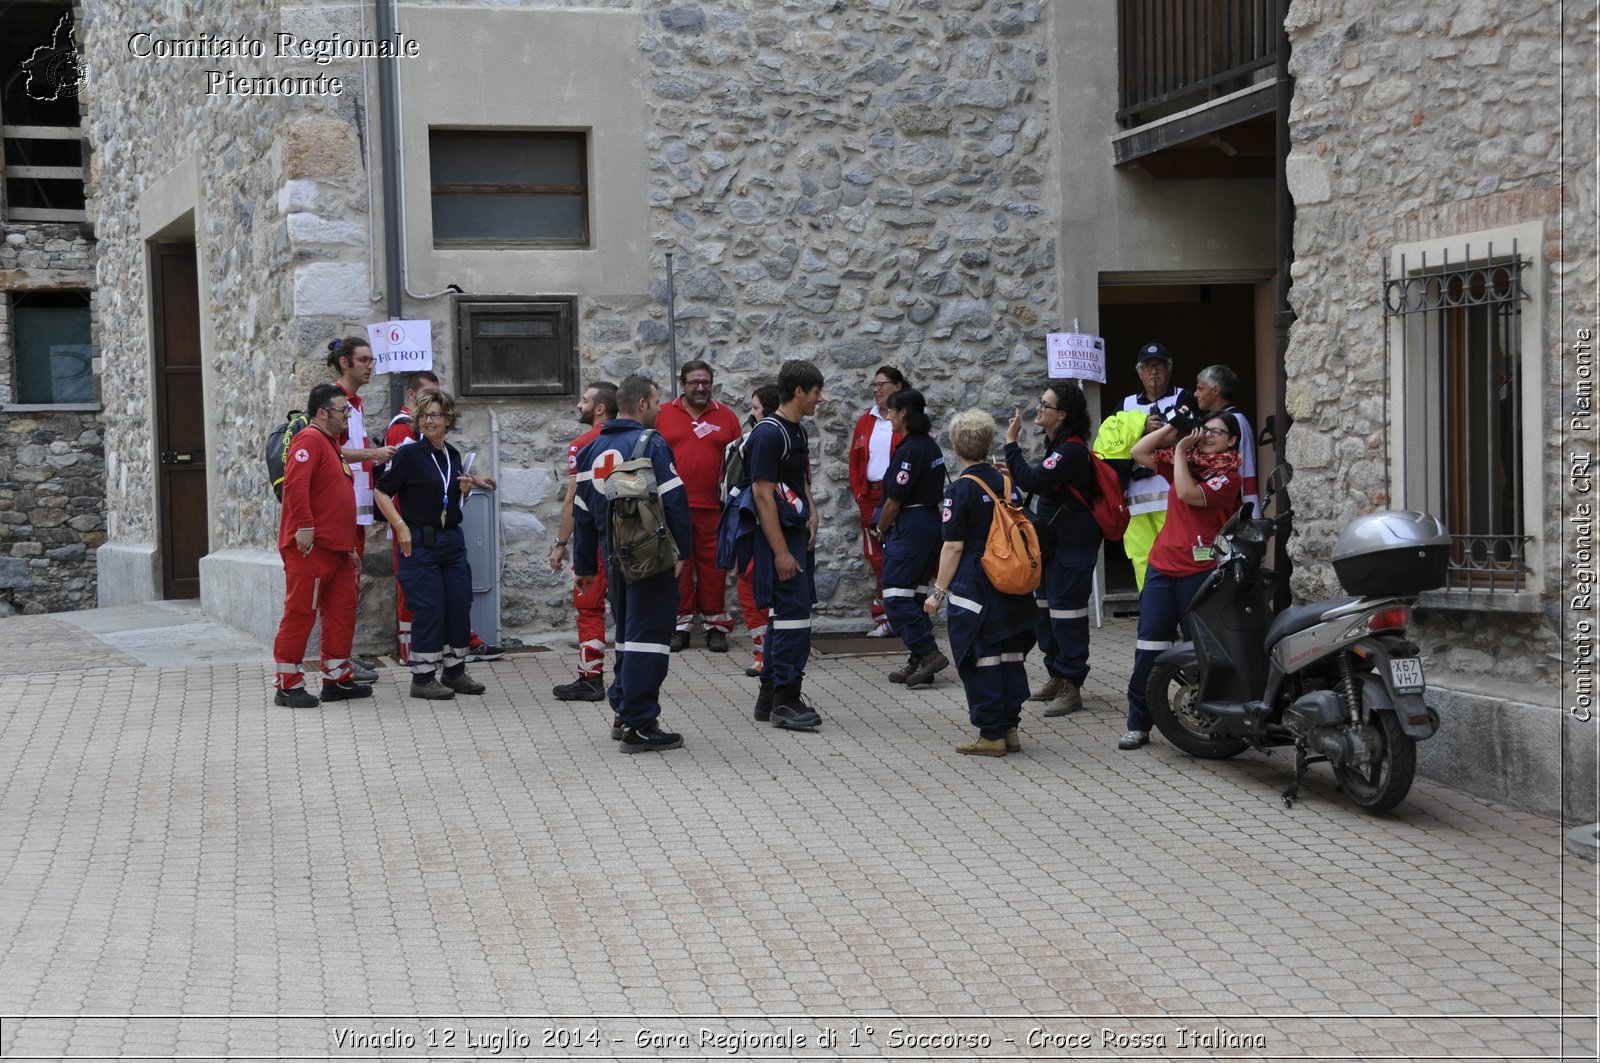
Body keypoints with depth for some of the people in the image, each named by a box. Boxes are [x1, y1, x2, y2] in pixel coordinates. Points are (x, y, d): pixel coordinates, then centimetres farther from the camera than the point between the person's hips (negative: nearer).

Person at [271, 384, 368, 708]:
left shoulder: (331, 442, 21)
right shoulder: (309, 439, -11)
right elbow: (295, 484, -25)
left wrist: (349, 545, 23)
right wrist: (304, 526, -26)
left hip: (336, 547, 10)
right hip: (310, 547, -10)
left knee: (341, 613, 11)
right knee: (300, 613, -5)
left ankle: (336, 679, 19)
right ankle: (288, 686, 0)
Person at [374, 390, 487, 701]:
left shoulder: (454, 456, 11)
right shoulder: (409, 454, -8)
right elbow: (381, 492, -10)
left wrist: (465, 491, 0)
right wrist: (400, 526, -17)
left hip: (453, 540, 6)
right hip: (420, 543, -6)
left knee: (460, 605, 8)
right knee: (429, 609, -5)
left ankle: (455, 671, 21)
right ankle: (422, 678, 4)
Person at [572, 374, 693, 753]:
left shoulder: (592, 451, 12)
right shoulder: (651, 445, -10)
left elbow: (582, 512, 16)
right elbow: (674, 501, -16)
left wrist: (584, 565, 22)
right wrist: (683, 550, -8)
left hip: (615, 560, 7)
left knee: (627, 635, 20)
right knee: (648, 637, -5)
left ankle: (622, 714, 25)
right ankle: (639, 726, -6)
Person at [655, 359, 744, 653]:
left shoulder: (726, 416, 8)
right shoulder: (662, 415, 7)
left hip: (713, 507, 0)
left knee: (713, 565, 2)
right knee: (678, 565, 4)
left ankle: (716, 626, 9)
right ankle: (681, 625, 12)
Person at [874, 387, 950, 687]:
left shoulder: (909, 450, -16)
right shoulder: (931, 446, 12)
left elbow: (894, 499, -15)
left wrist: (880, 530, 1)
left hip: (910, 527, -10)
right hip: (931, 521, 10)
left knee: (896, 596, -7)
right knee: (914, 594, 12)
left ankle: (929, 652, -11)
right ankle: (919, 662, 12)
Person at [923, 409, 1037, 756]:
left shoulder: (961, 489, -12)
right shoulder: (1005, 482, 6)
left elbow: (954, 546, -13)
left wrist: (939, 591, -7)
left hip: (974, 590, -6)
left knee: (981, 662, 0)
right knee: (1010, 658, 12)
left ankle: (991, 734, 1)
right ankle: (1010, 729, 18)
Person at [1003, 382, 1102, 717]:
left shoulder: (1071, 450, -21)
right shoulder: (1055, 444, 10)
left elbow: (1032, 481, -30)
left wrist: (1011, 441, -23)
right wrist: (1016, 472, 10)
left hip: (1073, 545, -10)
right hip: (1053, 540, 10)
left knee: (1066, 614, -7)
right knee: (1046, 609, 16)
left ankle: (1071, 686, -1)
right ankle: (1057, 677, 27)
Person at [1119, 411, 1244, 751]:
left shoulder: (1229, 476, -4)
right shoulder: (1187, 461, 15)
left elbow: (1188, 494, -19)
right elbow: (1138, 452, 13)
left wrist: (1181, 450, -10)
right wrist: (1172, 428, 5)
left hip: (1199, 570, -5)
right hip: (1162, 566, 5)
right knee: (1148, 647, 1)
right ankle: (1138, 724, 4)